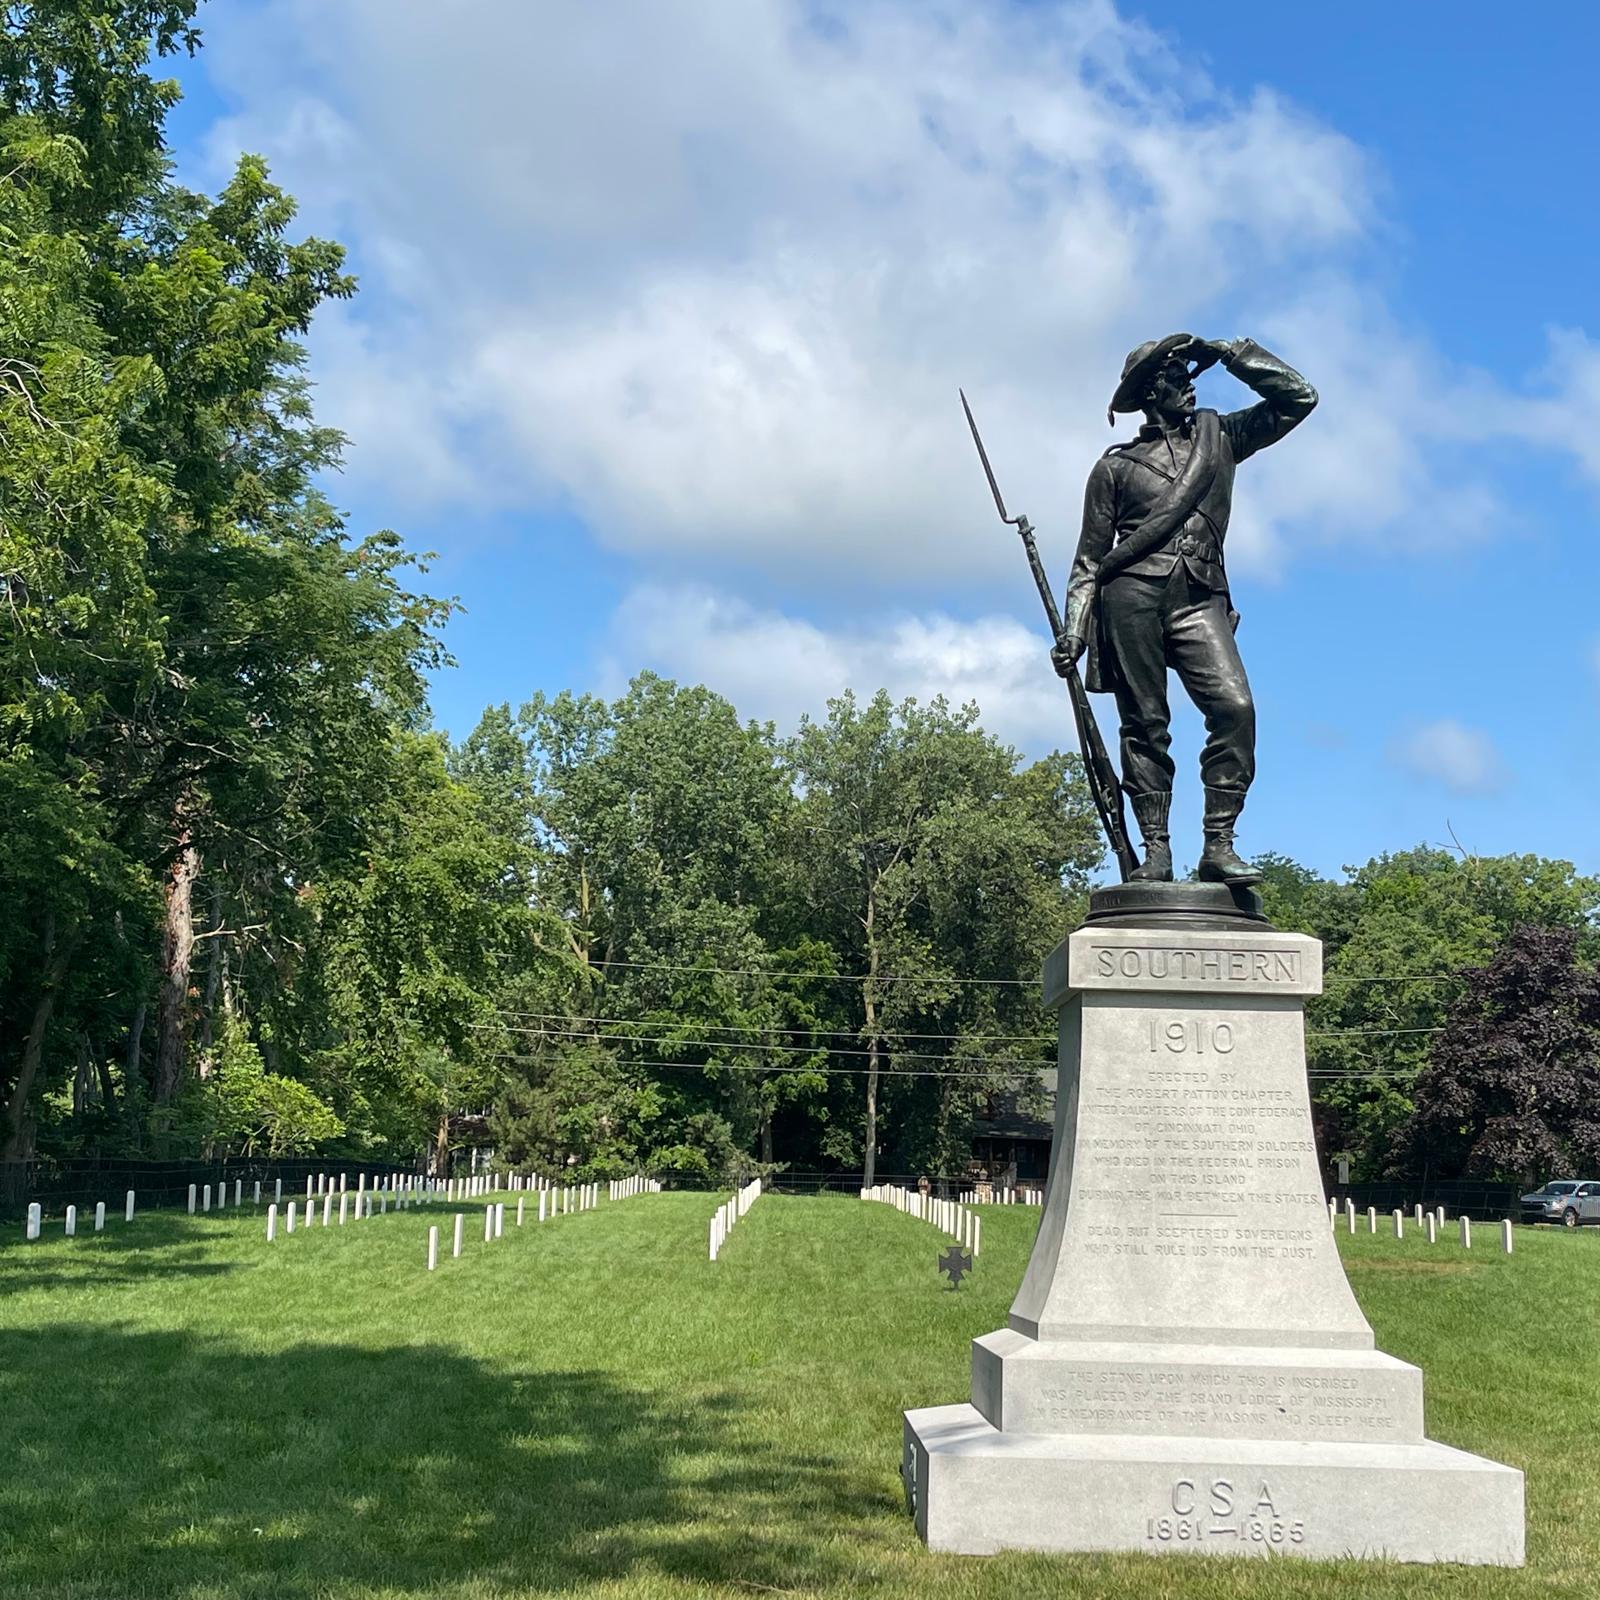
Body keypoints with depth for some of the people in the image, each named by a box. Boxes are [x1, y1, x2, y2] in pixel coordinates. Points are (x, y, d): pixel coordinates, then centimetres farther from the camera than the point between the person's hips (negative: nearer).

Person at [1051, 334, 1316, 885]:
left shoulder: (1219, 437, 23)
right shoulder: (1116, 466, 16)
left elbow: (1298, 398, 22)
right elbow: (1090, 557, 14)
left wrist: (1227, 353, 17)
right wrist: (1073, 627, 3)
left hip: (1200, 598, 1)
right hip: (1132, 594, -1)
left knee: (1235, 706, -20)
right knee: (1145, 723, -5)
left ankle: (1218, 845, -19)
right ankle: (1155, 852, -4)